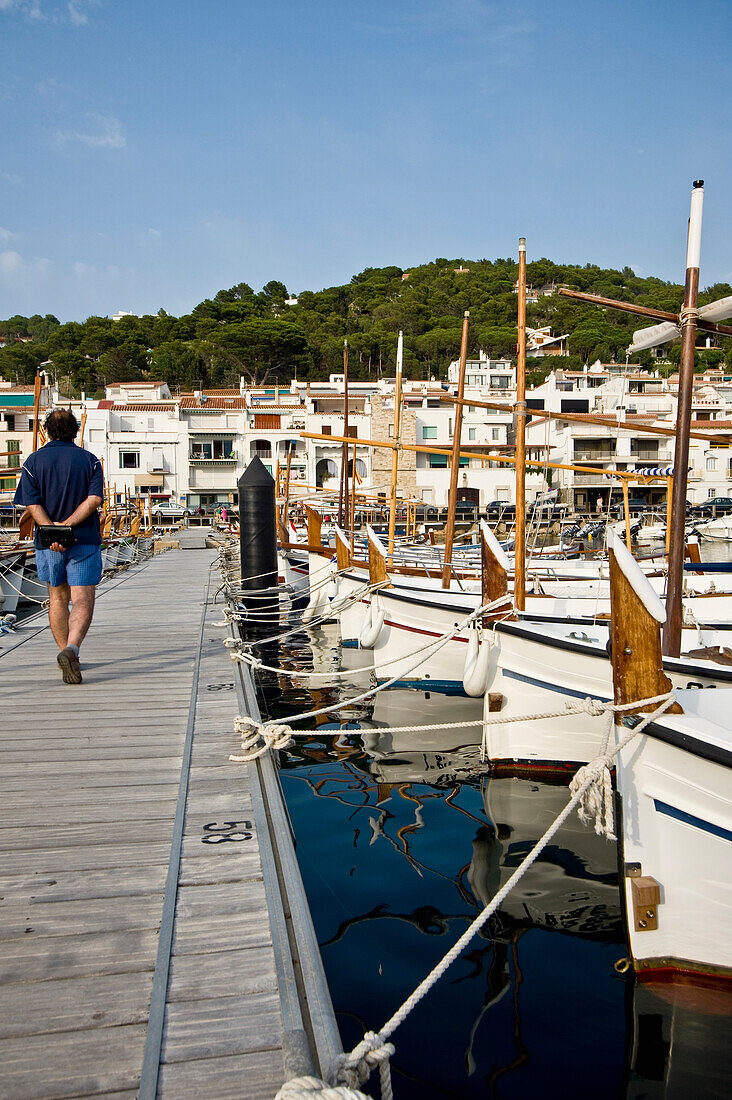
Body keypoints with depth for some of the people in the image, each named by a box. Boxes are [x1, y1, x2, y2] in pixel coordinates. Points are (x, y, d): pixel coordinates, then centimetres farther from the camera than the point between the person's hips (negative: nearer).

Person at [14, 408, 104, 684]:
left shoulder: (34, 461, 4)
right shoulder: (89, 460, 1)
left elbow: (32, 504, -9)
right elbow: (94, 499, -12)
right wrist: (68, 525, -14)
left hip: (48, 544, 2)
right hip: (84, 540, -2)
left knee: (58, 599, 16)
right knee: (82, 600, -3)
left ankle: (67, 655, 20)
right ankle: (71, 649, -26)